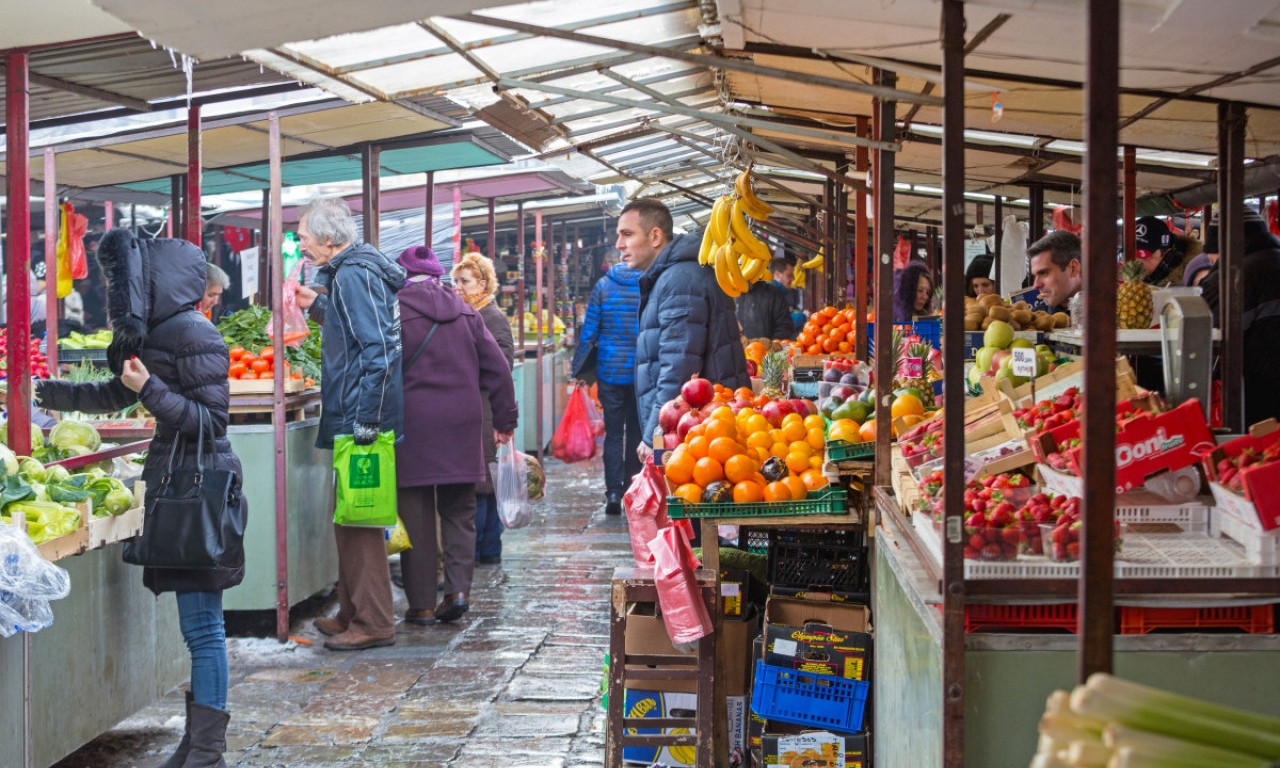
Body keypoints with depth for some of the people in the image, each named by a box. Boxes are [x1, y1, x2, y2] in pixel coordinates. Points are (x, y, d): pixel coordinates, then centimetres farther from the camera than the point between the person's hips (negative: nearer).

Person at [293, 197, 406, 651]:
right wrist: (317, 306, 27)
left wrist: (365, 422, -23)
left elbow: (380, 350, -22)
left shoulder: (352, 275, -15)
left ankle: (373, 623, 2)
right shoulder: (349, 270, 16)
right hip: (356, 416, 11)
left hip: (360, 415, -11)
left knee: (358, 518, -5)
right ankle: (353, 614, 25)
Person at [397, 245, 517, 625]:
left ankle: (421, 604, 6)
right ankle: (458, 587, 0)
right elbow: (498, 368, 11)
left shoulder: (395, 311, -5)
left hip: (412, 424, -3)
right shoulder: (466, 313, 9)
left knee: (416, 516, 3)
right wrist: (504, 419, 19)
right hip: (461, 424, 3)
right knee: (459, 510, 13)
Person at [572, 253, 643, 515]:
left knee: (613, 433, 5)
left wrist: (578, 367, 7)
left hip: (609, 371, 0)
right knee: (636, 433, 11)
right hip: (642, 373, 0)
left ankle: (613, 492, -4)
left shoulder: (603, 286, -2)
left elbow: (588, 333, -2)